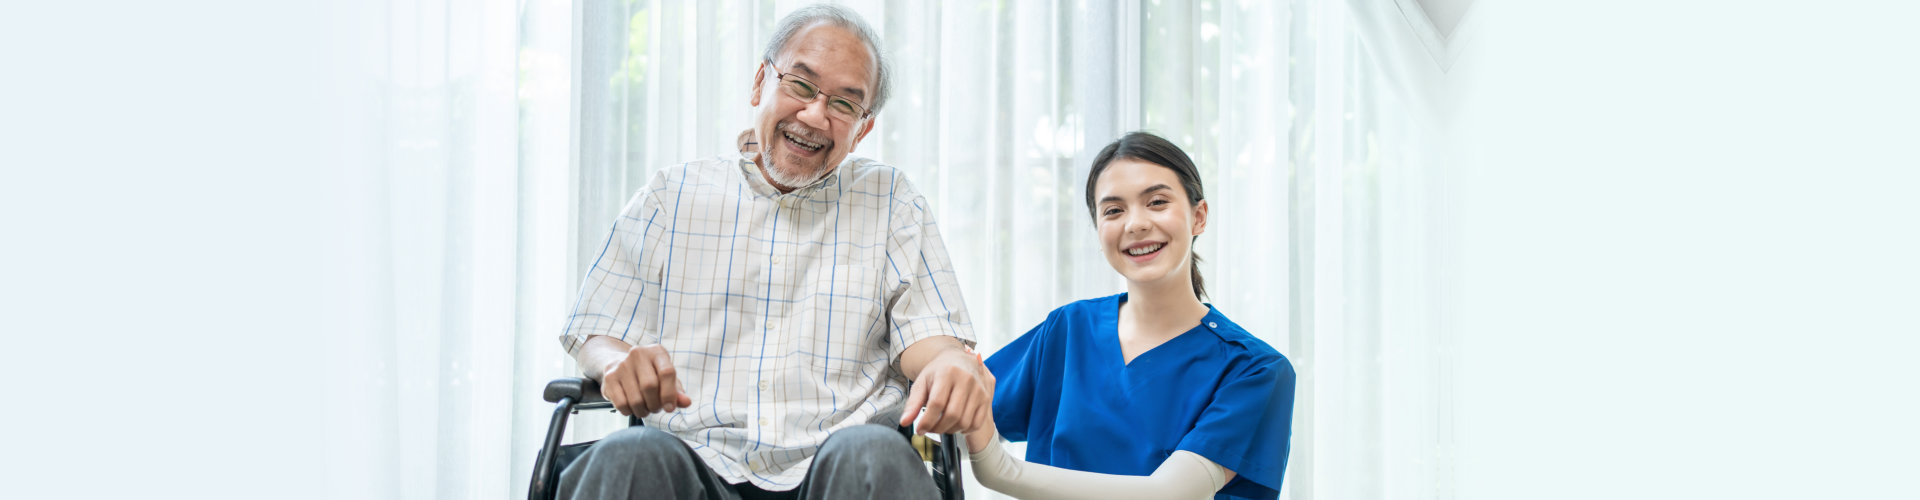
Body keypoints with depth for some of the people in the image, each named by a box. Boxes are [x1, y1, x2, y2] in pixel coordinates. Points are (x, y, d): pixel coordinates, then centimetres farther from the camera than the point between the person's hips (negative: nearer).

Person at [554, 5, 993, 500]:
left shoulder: (889, 201, 17)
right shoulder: (671, 195, 17)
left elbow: (926, 334, 7)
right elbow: (593, 337, 14)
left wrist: (952, 363, -19)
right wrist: (620, 362, -13)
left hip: (835, 460, 0)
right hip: (698, 459, 1)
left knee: (876, 455, -36)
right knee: (628, 456, -34)